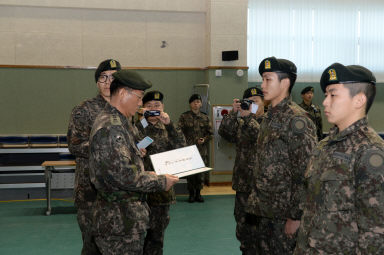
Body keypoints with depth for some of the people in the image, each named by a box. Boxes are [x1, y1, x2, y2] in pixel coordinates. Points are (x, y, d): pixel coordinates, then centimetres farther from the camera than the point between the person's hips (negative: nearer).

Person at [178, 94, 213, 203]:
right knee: (189, 172, 0)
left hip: (202, 150, 2)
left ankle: (198, 193, 17)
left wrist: (204, 139, -6)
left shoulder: (205, 118, 11)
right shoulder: (184, 117, 3)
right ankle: (191, 193, 12)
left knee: (200, 173, 4)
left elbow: (210, 133, 13)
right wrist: (186, 142, -9)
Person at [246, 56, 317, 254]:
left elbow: (305, 173, -19)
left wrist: (296, 216, -19)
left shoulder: (297, 120, -16)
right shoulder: (269, 116, 12)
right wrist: (255, 201, 16)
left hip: (284, 213, -8)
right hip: (264, 212, 8)